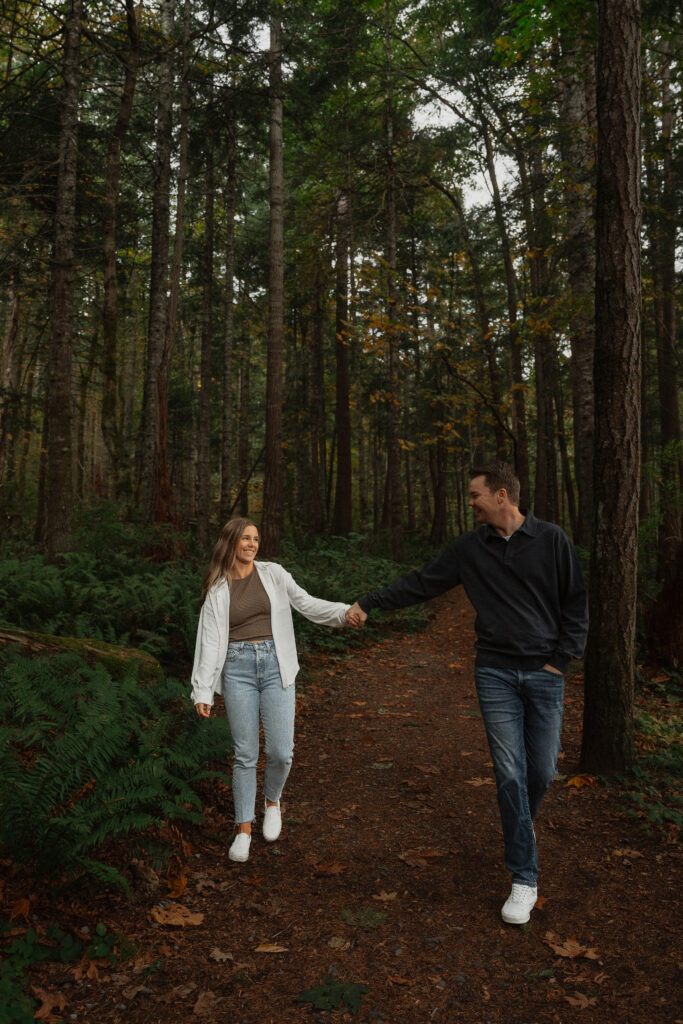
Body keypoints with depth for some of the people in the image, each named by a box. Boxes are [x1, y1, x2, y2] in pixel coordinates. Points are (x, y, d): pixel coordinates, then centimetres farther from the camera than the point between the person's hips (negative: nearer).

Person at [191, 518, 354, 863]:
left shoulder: (273, 573, 6)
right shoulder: (217, 590, 4)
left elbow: (307, 604, 3)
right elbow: (209, 641, 2)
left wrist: (345, 612, -14)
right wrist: (202, 691, -3)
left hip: (275, 666, 1)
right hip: (237, 669, 0)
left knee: (281, 752, -3)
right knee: (245, 754, 3)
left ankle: (272, 800, 30)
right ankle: (244, 830, 21)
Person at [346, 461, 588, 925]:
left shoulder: (552, 540, -2)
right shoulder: (471, 547, 3)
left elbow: (577, 604, 3)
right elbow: (422, 582, 9)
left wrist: (561, 660, -3)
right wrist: (369, 603, 9)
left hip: (544, 674, -1)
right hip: (496, 673, 1)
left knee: (542, 771, 4)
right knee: (510, 773, -1)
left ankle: (520, 830, 37)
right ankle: (525, 879, 9)